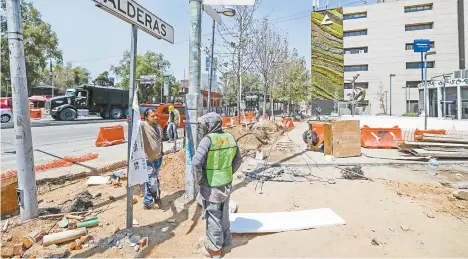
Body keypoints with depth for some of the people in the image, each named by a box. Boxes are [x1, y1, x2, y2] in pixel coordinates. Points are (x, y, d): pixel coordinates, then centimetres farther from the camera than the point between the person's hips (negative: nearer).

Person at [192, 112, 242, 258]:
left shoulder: (208, 139, -20)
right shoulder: (230, 138, 0)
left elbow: (196, 163, -29)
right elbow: (238, 159, 10)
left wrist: (199, 179, -12)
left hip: (211, 187, -6)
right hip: (226, 184, 7)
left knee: (213, 218, 11)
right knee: (224, 216, 22)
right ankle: (226, 243, 40)